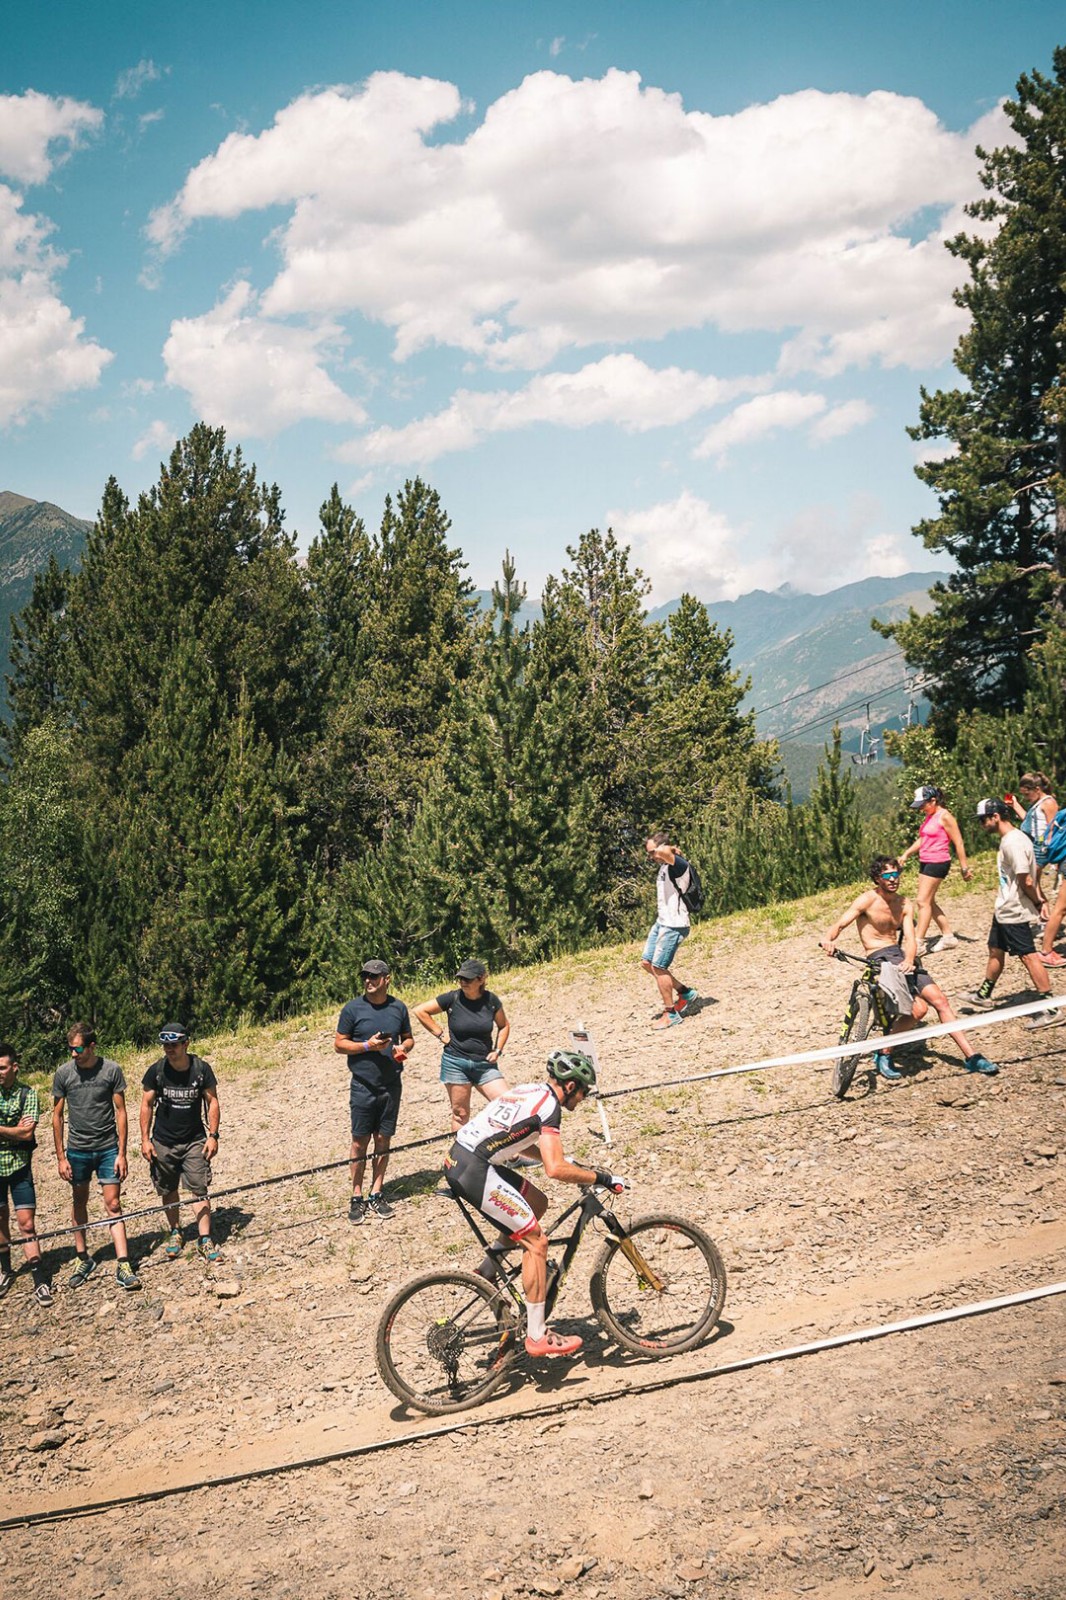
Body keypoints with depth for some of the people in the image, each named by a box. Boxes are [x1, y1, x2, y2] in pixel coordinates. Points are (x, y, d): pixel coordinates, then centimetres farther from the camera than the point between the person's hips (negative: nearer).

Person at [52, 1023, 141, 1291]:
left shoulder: (111, 1070, -8)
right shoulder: (63, 1072, -5)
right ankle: (83, 1259, 26)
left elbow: (121, 1111, -2)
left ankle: (123, 1266, -5)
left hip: (108, 1148, -2)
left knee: (113, 1204, -3)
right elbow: (57, 1115, 2)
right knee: (79, 1202, 12)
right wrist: (60, 1157, -1)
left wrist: (122, 1153, -6)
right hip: (77, 1150, 2)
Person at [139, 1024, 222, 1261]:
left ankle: (205, 1239, -5)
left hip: (195, 1141, -1)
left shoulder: (202, 1069, -8)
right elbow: (147, 1104, 1)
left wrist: (213, 1135, -6)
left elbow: (212, 1102, -1)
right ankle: (175, 1233, 28)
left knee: (199, 1189, -7)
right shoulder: (156, 1071, -7)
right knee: (168, 1190, 11)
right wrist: (145, 1139, -2)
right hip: (163, 1142, 1)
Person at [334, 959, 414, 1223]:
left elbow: (408, 1038, 17)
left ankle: (376, 1195, 14)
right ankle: (357, 1198, 6)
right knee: (360, 1142, -1)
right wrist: (367, 1046, -16)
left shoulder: (398, 1008, 5)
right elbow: (339, 1044, -2)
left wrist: (403, 1048, -6)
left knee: (383, 1140, 7)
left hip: (391, 1085, 3)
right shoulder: (353, 1009, -4)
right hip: (363, 1086, -3)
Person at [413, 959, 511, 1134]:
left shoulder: (491, 1000, -2)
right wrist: (440, 1034, -3)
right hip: (455, 1062, -2)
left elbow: (504, 1026, 15)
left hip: (484, 1063, 2)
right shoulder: (453, 998, -8)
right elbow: (420, 1011, -1)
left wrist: (498, 1050, 2)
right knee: (460, 1114, 5)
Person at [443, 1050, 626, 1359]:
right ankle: (537, 1336, 1)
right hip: (474, 1171, -9)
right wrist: (603, 1178, -10)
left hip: (459, 1161, 9)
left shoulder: (528, 1090, 18)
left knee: (537, 1203, 21)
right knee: (536, 1241, -3)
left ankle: (487, 1271, 22)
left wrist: (562, 1159, 32)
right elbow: (555, 1170, -20)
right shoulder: (549, 1105, -10)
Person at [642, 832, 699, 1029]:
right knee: (647, 963, 12)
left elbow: (663, 851, -39)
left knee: (658, 967, -8)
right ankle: (685, 992, 23)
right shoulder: (664, 866, 13)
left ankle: (671, 1014, 3)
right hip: (661, 922, 10)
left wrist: (672, 849, -18)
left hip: (674, 925, -10)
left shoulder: (679, 865, -18)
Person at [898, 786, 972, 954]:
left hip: (938, 863, -9)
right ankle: (948, 937, 21)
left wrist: (965, 868, -12)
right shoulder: (929, 816, 13)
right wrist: (906, 854, 10)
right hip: (925, 862, 9)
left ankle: (919, 943, -9)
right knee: (929, 902, 12)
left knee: (923, 901, -10)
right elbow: (921, 839, 22)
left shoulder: (944, 817, -12)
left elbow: (958, 843, -12)